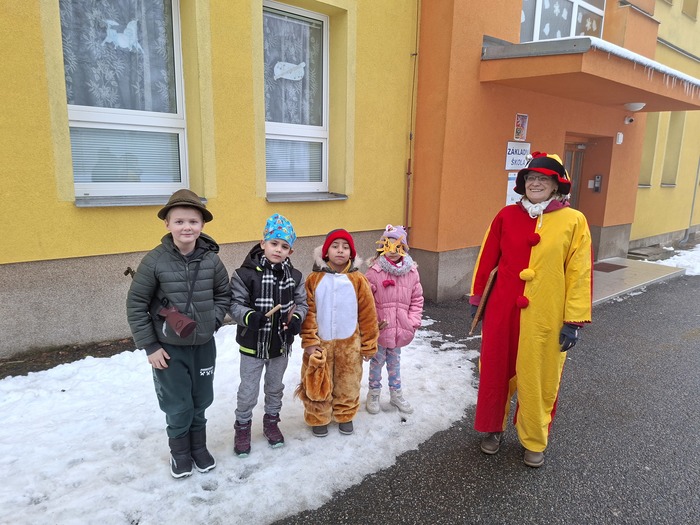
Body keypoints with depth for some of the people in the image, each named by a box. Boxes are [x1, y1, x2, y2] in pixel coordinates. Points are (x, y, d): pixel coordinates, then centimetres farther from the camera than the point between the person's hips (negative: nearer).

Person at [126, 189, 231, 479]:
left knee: (201, 401, 17)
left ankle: (199, 446, 41)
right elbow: (136, 305, -9)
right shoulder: (154, 261, -16)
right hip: (169, 348, -2)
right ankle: (180, 451, 34)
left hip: (204, 345, 3)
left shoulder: (211, 260, -8)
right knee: (178, 406, 8)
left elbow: (223, 295, 7)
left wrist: (212, 320, -7)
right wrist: (149, 346, -8)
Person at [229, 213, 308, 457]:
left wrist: (297, 318, -16)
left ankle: (271, 421, 45)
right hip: (252, 344, -3)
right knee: (248, 392, 11)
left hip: (281, 344, 4)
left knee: (275, 387, 23)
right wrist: (249, 317, -33)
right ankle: (242, 426, 35)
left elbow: (301, 303, 4)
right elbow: (235, 304, -14)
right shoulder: (245, 274, -17)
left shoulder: (294, 276, -4)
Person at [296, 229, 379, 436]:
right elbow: (308, 313, -6)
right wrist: (309, 341, -9)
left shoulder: (358, 280, -8)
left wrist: (369, 345, 0)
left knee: (348, 383, 16)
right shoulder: (314, 279, -8)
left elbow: (367, 314, -3)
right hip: (321, 343, 0)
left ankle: (345, 416, 38)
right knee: (319, 385, 12)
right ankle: (318, 418, 33)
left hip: (349, 343, 1)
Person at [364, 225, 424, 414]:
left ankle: (396, 393, 38)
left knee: (395, 361, 21)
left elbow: (417, 299, 3)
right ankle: (374, 393, 33)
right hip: (380, 328, -3)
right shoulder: (374, 271, -15)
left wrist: (413, 322, -3)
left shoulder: (411, 272, -3)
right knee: (377, 361, 14)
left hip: (400, 328, 3)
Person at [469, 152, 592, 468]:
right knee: (496, 373, 14)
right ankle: (493, 429, 37)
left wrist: (574, 320, -7)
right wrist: (477, 299, 9)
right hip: (502, 312, 2)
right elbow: (487, 259, 6)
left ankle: (535, 442, 33)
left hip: (546, 319, -2)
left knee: (539, 381, 10)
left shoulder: (573, 221, -5)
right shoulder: (507, 216, 0)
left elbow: (579, 273, -5)